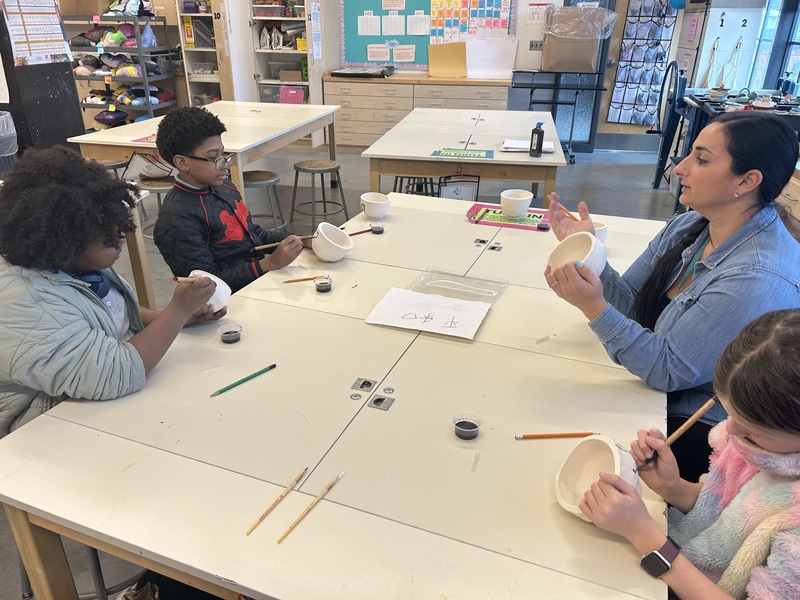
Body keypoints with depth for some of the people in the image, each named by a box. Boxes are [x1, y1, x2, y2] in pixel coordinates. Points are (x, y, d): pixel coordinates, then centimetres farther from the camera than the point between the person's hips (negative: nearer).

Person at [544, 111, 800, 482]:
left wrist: (594, 307, -36)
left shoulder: (758, 280, -29)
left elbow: (668, 372, -25)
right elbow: (631, 305, 0)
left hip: (700, 433, -7)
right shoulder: (688, 226, -5)